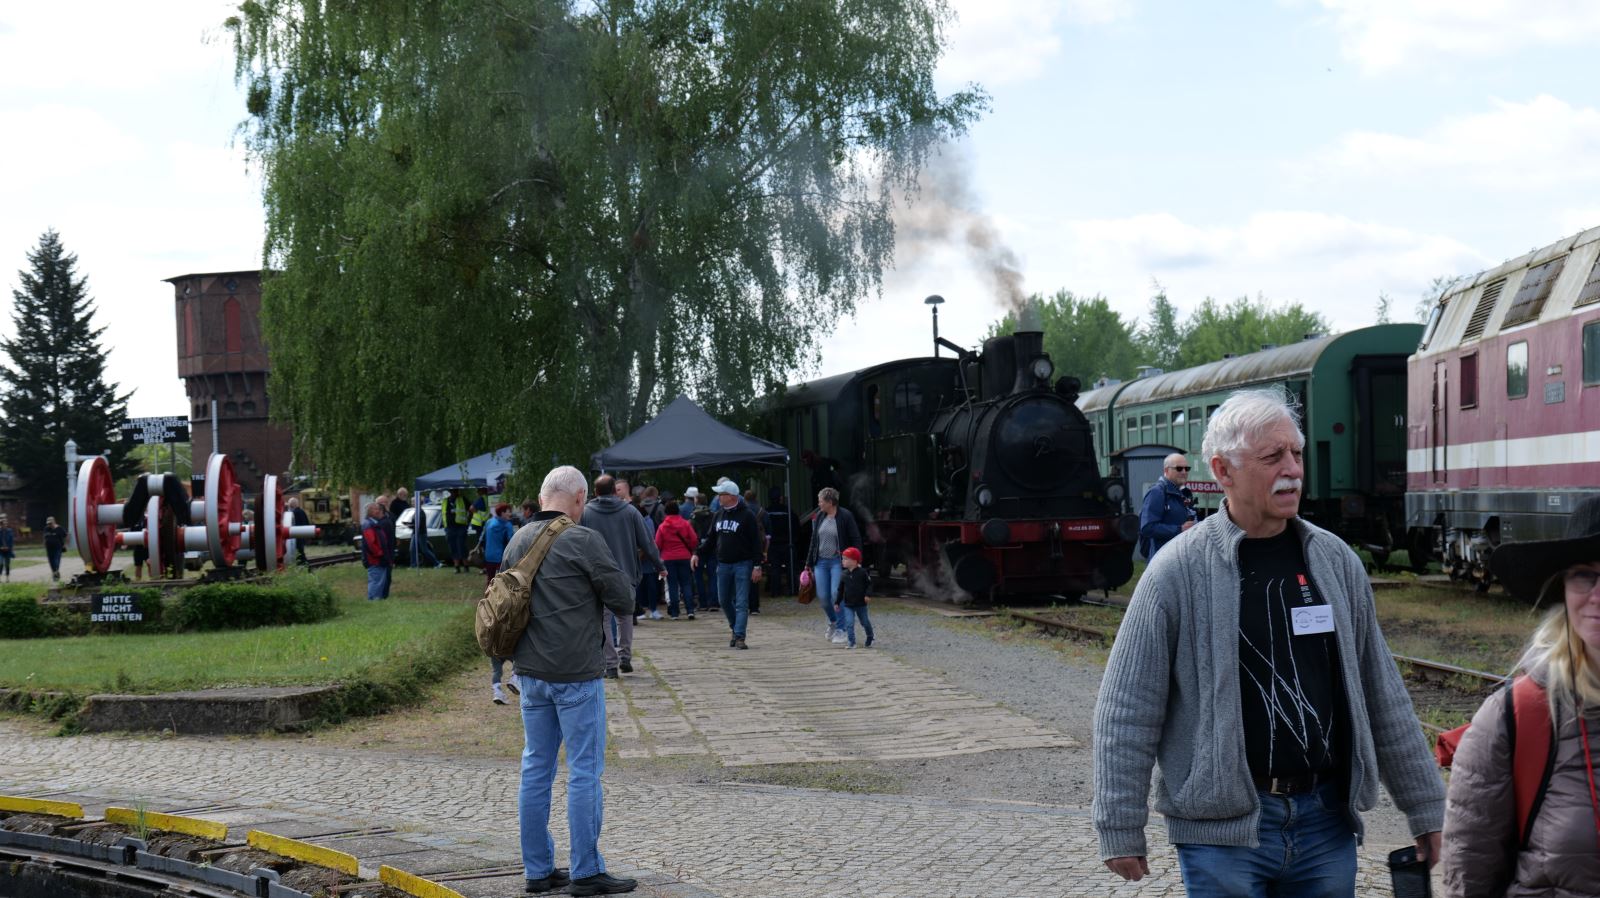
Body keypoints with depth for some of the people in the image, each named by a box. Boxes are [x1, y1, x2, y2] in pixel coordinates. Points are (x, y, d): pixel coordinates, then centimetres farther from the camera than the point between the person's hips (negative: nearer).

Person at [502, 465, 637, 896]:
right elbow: (624, 601, -9)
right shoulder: (583, 541, -13)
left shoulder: (518, 541, 8)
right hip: (576, 673, -7)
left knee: (536, 767, 12)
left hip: (530, 671, 7)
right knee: (585, 770, -1)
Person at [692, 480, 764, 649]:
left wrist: (757, 565, -13)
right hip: (723, 564, 6)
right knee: (725, 601, 10)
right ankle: (736, 630, 28)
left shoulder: (746, 515, -8)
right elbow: (711, 539, 18)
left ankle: (739, 636, -11)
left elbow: (756, 542, -9)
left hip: (742, 564, -6)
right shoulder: (719, 514, 10)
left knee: (741, 603, -8)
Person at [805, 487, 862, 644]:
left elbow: (856, 540, -5)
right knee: (823, 596, 3)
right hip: (821, 562, 5)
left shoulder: (845, 516, -7)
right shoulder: (819, 517, 9)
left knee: (836, 595, -12)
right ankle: (833, 621, 30)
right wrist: (809, 563, 15)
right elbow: (814, 541, 15)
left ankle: (839, 629, 0)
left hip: (838, 562, -5)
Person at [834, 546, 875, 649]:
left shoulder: (862, 572, -10)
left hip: (861, 603, -2)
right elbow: (841, 590, 6)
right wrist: (837, 603, 5)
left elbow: (869, 584, -5)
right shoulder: (845, 575, 0)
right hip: (848, 604, 2)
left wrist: (867, 595, -18)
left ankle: (870, 639, 33)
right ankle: (851, 642, -8)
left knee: (865, 622, 12)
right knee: (849, 623, -12)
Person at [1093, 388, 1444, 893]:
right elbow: (1126, 713, -5)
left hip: (1325, 819, 4)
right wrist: (1120, 832, -8)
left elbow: (1382, 696, 12)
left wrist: (1425, 809, 12)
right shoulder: (1178, 570, -7)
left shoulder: (1335, 560, 7)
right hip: (1223, 830, -4)